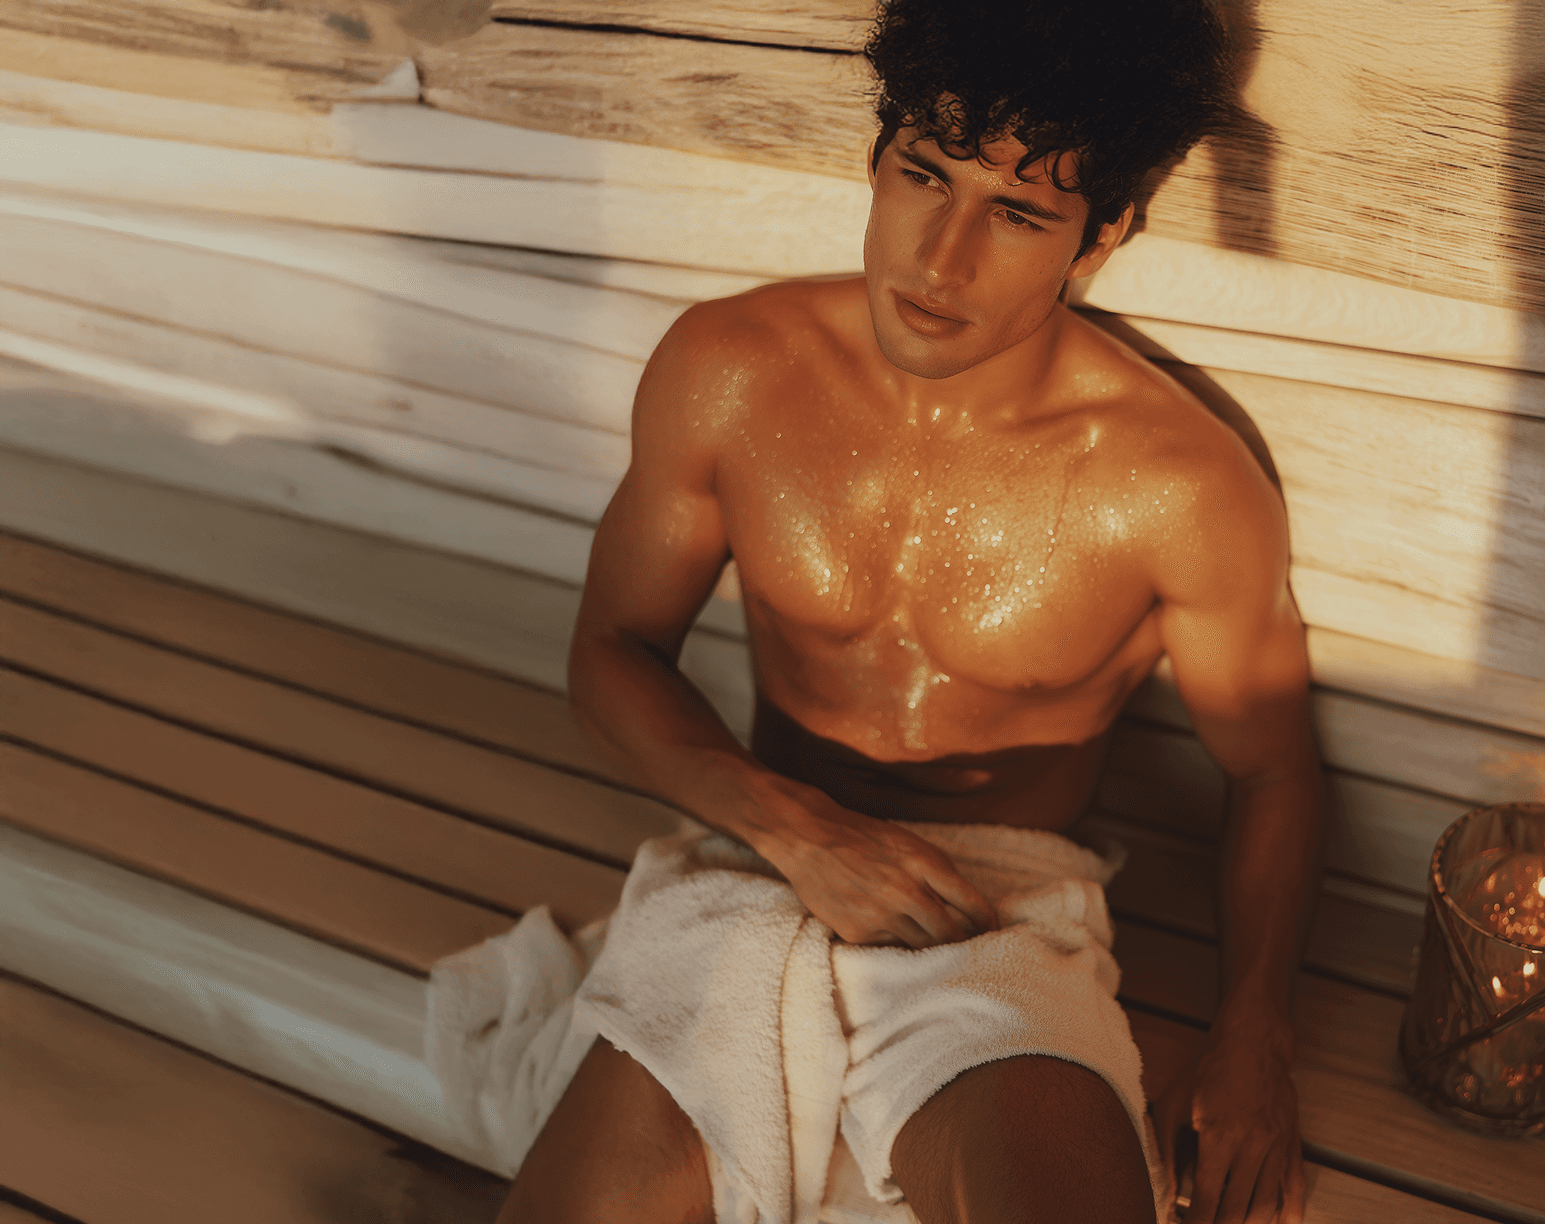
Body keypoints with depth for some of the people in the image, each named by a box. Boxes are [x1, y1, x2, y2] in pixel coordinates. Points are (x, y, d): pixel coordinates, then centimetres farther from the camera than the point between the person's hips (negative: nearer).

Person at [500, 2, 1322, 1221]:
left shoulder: (1184, 491, -13)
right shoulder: (726, 369, -7)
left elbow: (1272, 765, 4)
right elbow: (614, 650, 3)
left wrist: (1255, 1034, -9)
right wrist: (792, 826, -13)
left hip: (1004, 931, -1)